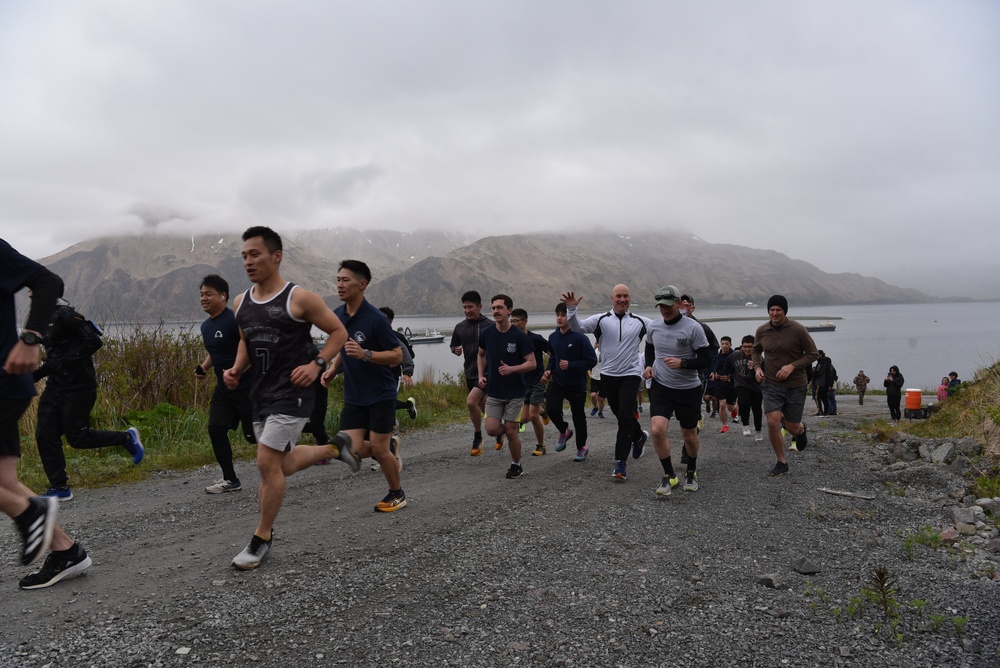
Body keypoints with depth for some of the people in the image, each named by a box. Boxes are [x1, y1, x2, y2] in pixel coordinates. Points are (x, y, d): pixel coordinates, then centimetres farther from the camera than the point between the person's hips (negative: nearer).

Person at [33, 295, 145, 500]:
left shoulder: (64, 314, -14)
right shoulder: (46, 318, 15)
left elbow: (94, 341, -22)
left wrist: (63, 361, -21)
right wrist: (35, 375, 13)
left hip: (78, 387, -9)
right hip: (55, 387, 9)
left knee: (76, 437, -5)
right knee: (44, 435, 3)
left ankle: (127, 438, 16)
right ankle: (60, 488, 10)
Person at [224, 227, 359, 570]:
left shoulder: (300, 298, -12)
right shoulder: (241, 303, 6)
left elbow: (339, 332, -5)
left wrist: (316, 364, -17)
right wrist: (236, 369, 2)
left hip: (292, 392, -7)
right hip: (261, 393, 8)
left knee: (268, 463, -10)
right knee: (283, 464, 16)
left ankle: (261, 539, 9)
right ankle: (336, 447, 41)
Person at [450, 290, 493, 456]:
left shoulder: (490, 326, -8)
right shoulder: (460, 327, 5)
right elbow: (453, 345, 18)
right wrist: (456, 350, -4)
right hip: (470, 373, 6)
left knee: (471, 401, -21)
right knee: (484, 408, 16)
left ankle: (477, 437, -2)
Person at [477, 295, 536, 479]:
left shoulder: (519, 336, -13)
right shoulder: (486, 334, -2)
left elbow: (532, 363, -11)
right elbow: (481, 355, 16)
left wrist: (511, 369, -25)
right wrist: (481, 375, 2)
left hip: (514, 393, -3)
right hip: (493, 392, 3)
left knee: (511, 431, 0)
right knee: (492, 429, -6)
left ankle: (516, 465, 23)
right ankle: (507, 428, 30)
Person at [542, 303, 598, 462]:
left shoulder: (579, 338, -17)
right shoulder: (553, 337, 2)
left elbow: (592, 361, -16)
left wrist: (570, 365, -22)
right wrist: (548, 370, 3)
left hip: (577, 384, -4)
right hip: (557, 381, 4)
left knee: (578, 417, 8)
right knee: (551, 408, -18)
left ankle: (581, 447, 32)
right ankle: (564, 431, 14)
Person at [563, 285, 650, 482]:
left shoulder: (640, 322, 3)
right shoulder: (601, 319, -3)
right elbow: (578, 327, -15)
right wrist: (572, 310, -32)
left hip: (631, 375, -1)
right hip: (608, 375, 1)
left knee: (626, 417, -11)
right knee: (622, 416, 16)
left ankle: (620, 464, -7)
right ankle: (639, 436, 48)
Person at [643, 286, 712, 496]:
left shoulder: (693, 327, -15)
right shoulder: (654, 326, -1)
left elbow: (706, 359, -13)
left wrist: (682, 363, -28)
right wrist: (648, 365, 0)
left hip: (688, 389, -2)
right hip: (661, 386, 2)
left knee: (689, 434, 12)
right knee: (657, 430, -17)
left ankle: (691, 472, 41)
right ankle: (669, 476, 3)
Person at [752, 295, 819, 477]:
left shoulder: (798, 330, -12)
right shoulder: (762, 331, -2)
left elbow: (813, 353, -6)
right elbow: (756, 351, 17)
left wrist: (793, 366, -19)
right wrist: (757, 367, -2)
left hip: (795, 385, -2)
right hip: (771, 384, 2)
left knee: (792, 427, 5)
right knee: (772, 422, -12)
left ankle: (801, 430, 46)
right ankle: (782, 462, 7)